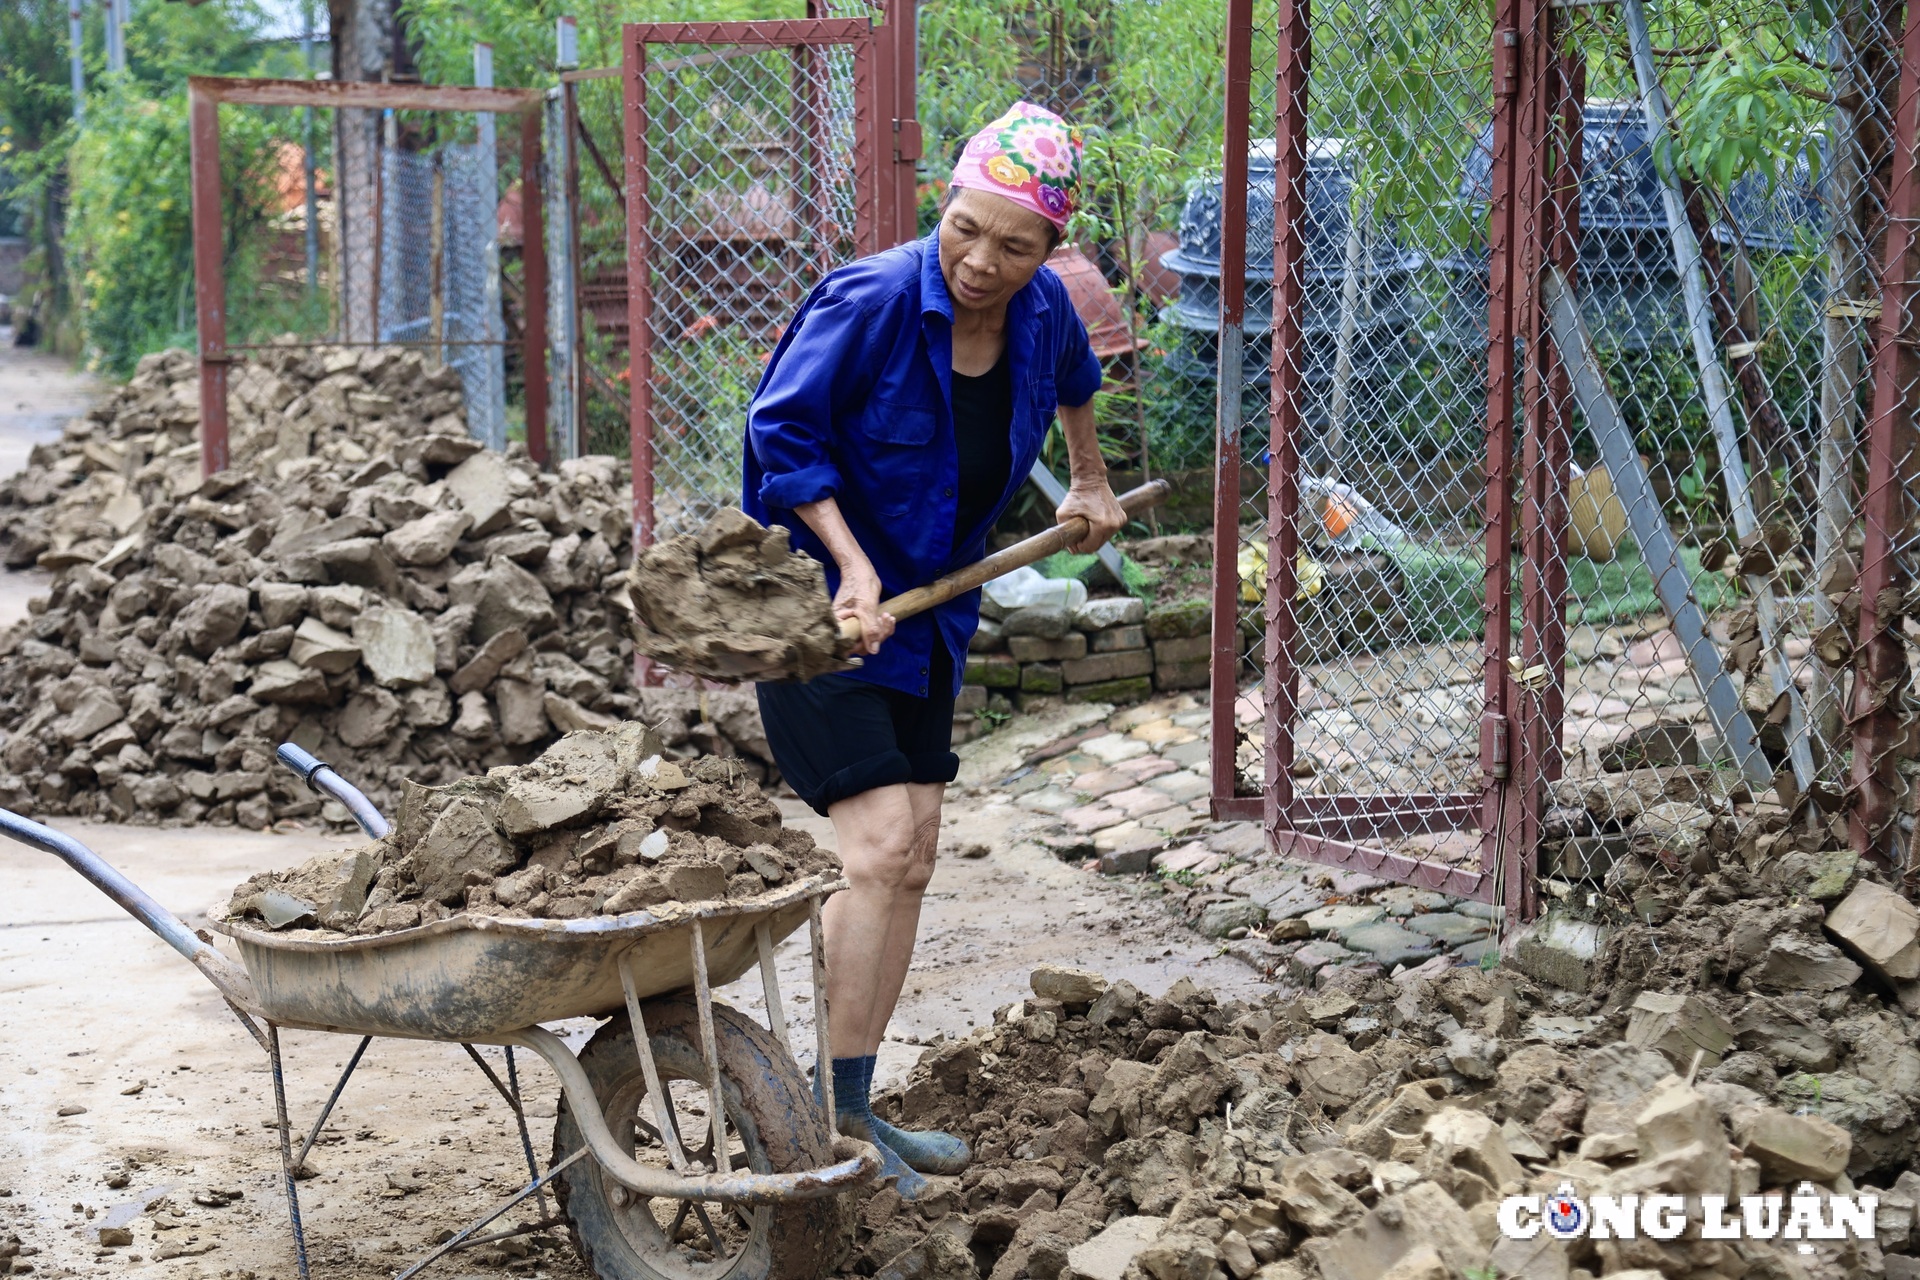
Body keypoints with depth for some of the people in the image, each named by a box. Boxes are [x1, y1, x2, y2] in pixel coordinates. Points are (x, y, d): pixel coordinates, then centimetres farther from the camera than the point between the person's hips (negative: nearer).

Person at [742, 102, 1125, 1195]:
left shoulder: (1042, 311, -3)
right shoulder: (870, 301, -22)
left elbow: (1072, 378, 22)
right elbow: (782, 429, -17)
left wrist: (1090, 482, 33)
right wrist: (851, 563, -25)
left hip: (927, 612, 7)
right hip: (814, 604, -7)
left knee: (911, 861, 8)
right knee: (879, 845, -17)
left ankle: (855, 1106, 18)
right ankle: (831, 1114, -9)